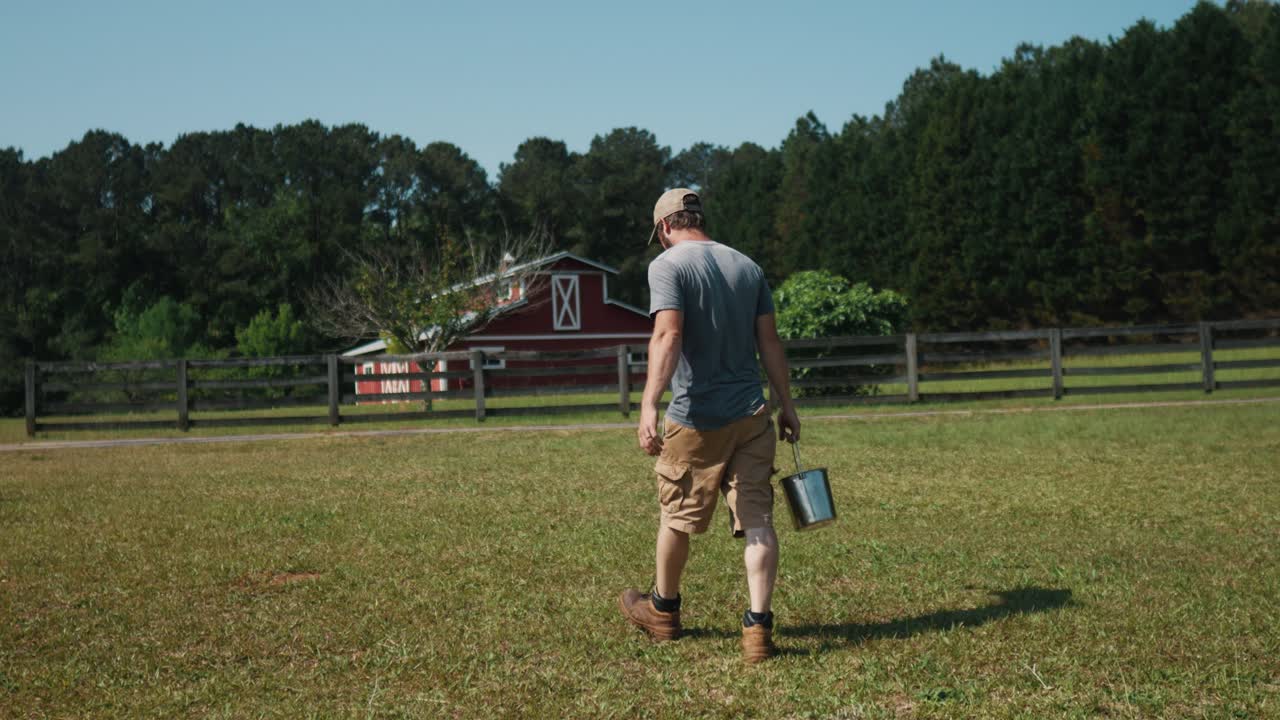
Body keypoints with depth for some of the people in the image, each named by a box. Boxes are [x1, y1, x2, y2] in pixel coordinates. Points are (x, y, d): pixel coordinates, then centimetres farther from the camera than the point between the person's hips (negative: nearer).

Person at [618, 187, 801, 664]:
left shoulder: (667, 266, -6)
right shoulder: (747, 266, 11)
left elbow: (668, 336, -20)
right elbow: (769, 342, 10)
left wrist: (649, 405, -27)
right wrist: (786, 405, 16)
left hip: (696, 418, -4)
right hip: (752, 415, 4)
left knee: (677, 517, 14)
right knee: (758, 521, 2)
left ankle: (663, 611, 31)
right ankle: (758, 626, -5)